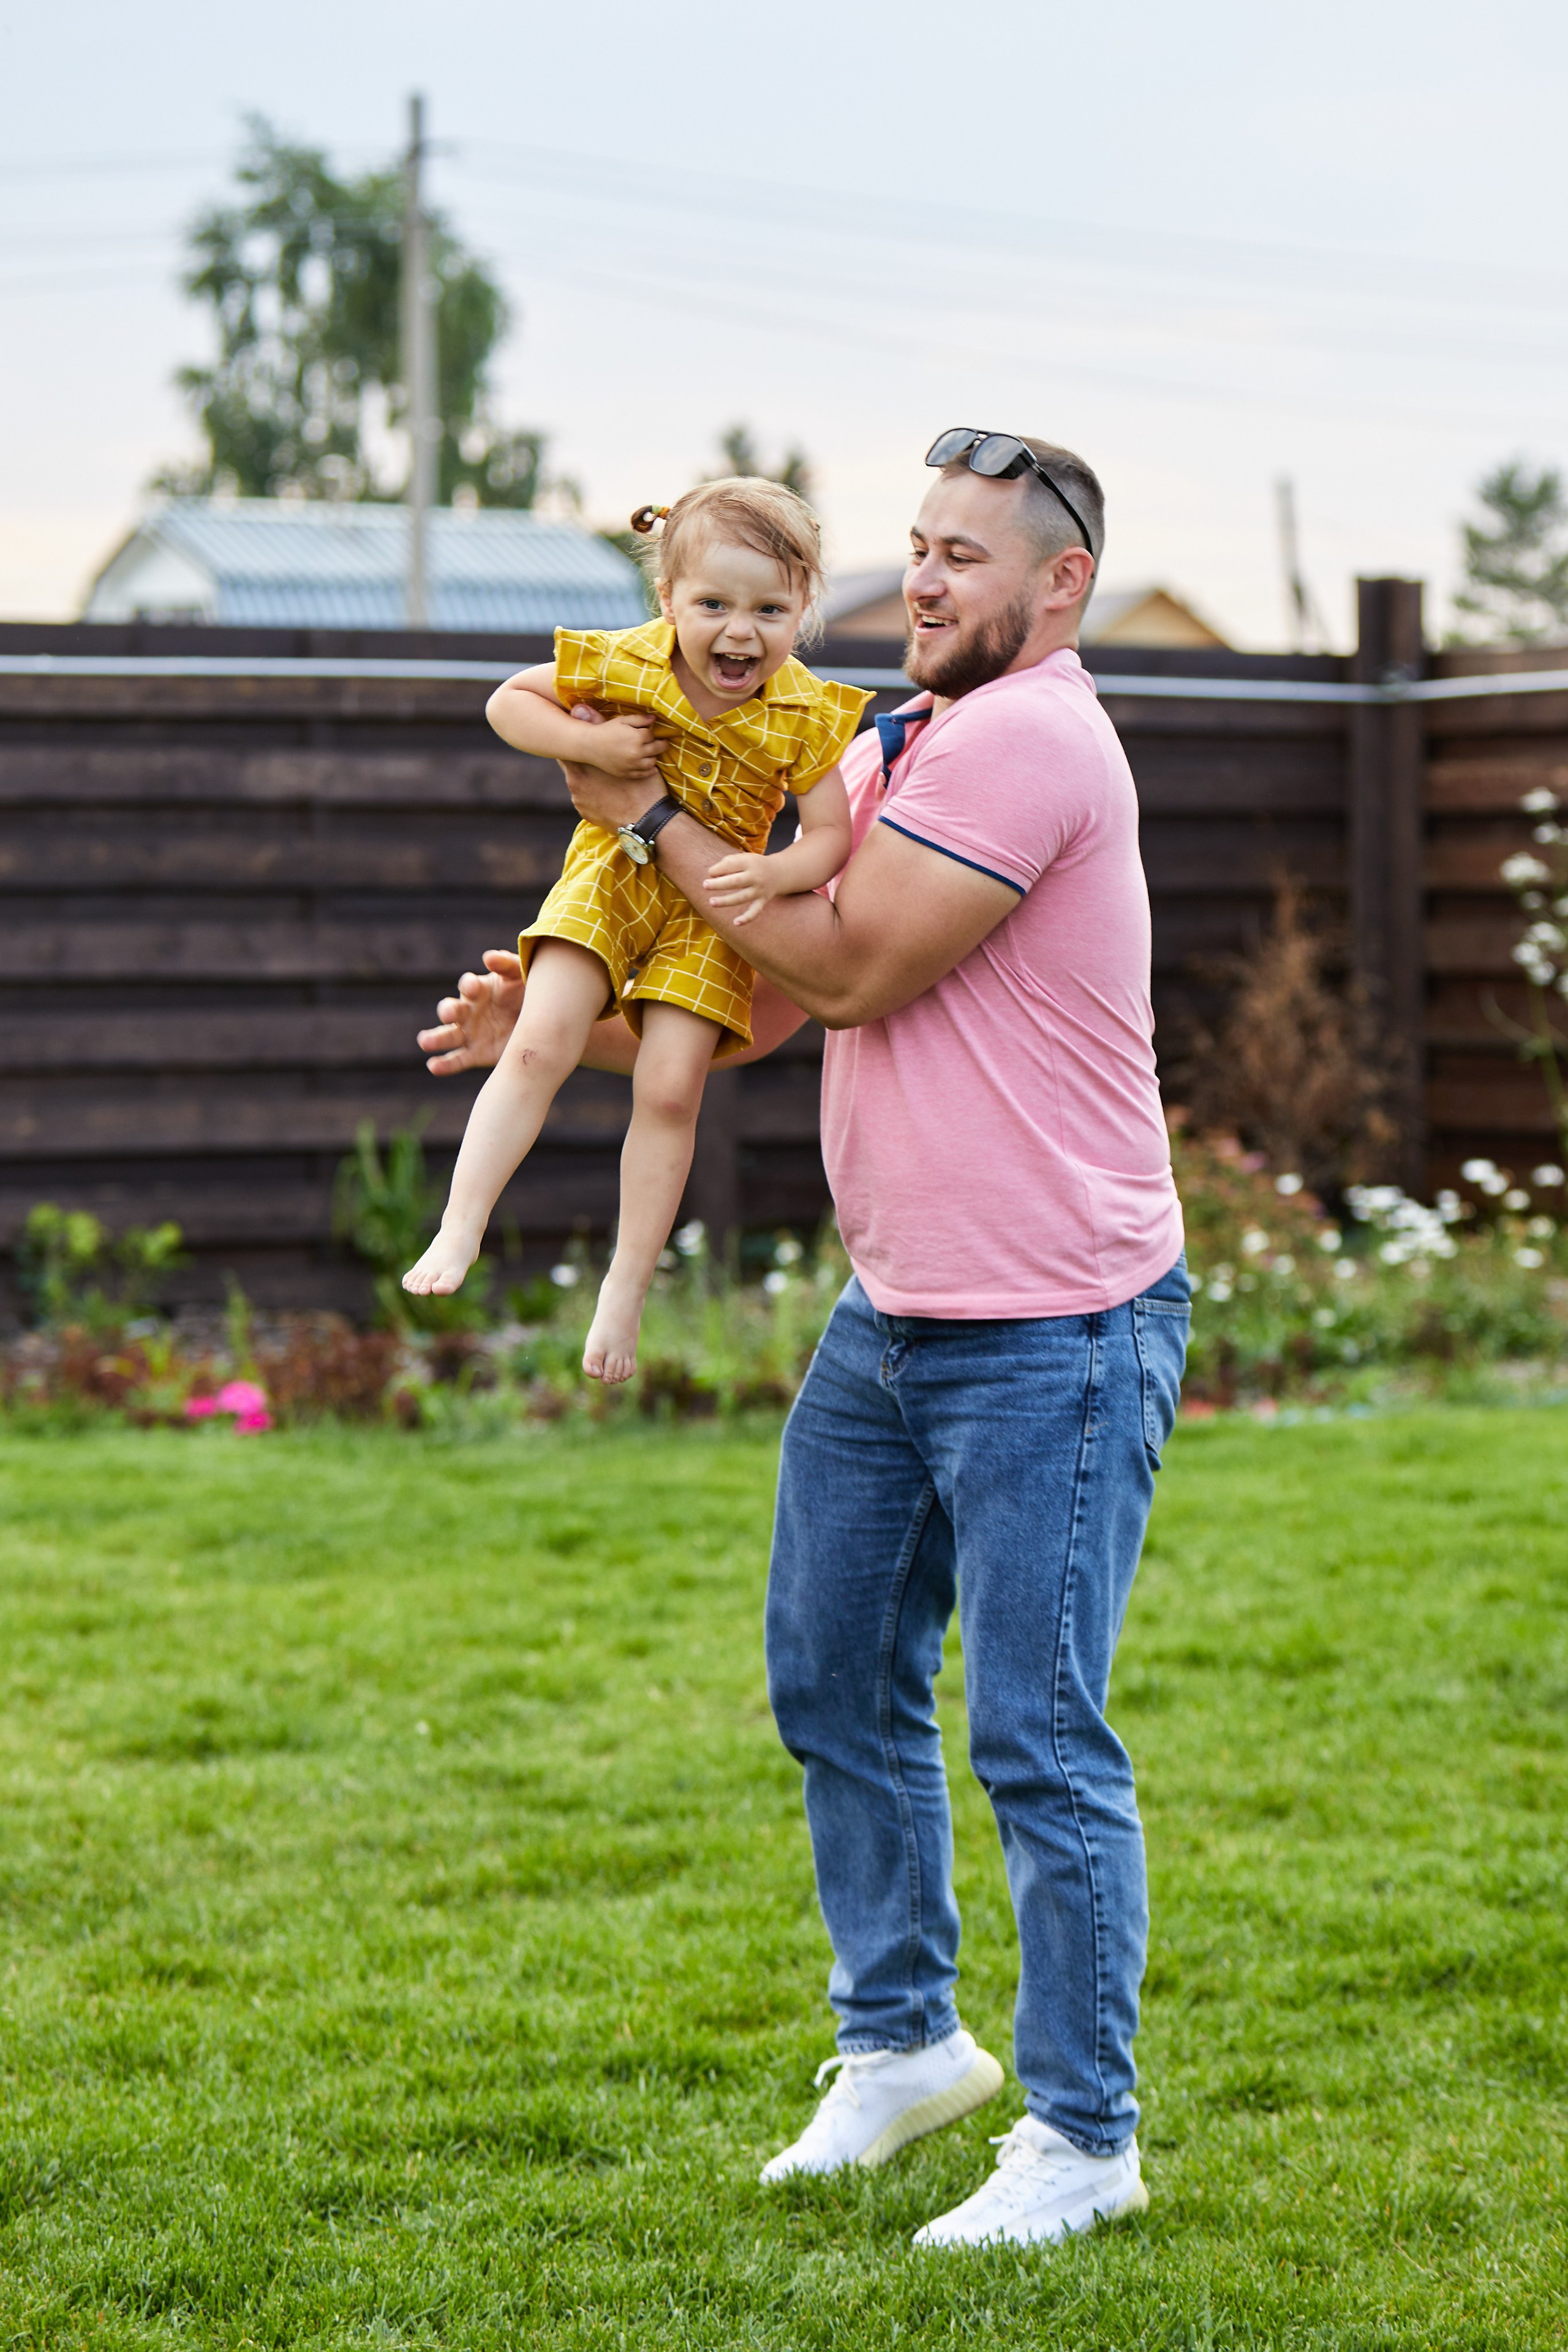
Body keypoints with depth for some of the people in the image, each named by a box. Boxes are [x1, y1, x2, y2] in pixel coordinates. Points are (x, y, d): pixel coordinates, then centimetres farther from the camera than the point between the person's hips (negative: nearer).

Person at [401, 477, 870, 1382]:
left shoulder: (806, 714, -15)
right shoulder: (624, 662, -14)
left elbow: (831, 834, -11)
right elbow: (509, 702, -4)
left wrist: (773, 876, -32)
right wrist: (586, 743, -21)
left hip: (709, 906, 0)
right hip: (613, 874, 0)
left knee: (669, 1092, -8)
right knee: (539, 1046, -15)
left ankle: (627, 1290, 3)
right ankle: (460, 1231, -8)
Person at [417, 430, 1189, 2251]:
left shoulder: (1028, 740, -16)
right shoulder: (899, 748, 15)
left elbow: (849, 967, -17)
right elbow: (772, 1001, 21)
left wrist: (650, 819, -8)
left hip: (1053, 1332, -10)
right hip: (893, 1315, 10)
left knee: (1037, 1738, -5)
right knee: (835, 1680, 16)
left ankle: (1085, 2135, 7)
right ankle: (901, 2037, 32)